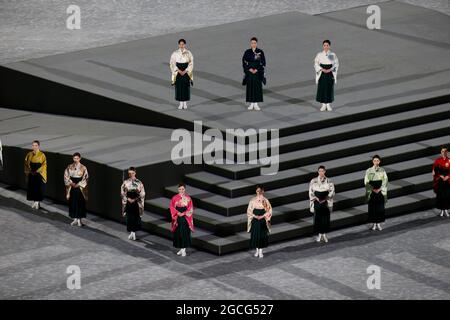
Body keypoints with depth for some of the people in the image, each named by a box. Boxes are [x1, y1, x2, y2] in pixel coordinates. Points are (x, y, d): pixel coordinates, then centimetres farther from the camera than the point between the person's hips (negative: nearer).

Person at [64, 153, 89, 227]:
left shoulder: (83, 168, -4)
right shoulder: (70, 167, 4)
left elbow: (85, 178, -5)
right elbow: (66, 176, 3)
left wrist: (78, 184, -13)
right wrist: (71, 183, -12)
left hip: (80, 187, -2)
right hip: (72, 187, 3)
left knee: (80, 203, -1)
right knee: (72, 203, 4)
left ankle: (79, 220, 6)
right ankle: (75, 219, 14)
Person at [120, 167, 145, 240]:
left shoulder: (139, 183, -3)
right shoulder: (126, 182, 0)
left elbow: (142, 194, -1)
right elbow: (123, 193, 3)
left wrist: (134, 199, -9)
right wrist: (128, 199, -9)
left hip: (136, 203, -1)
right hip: (128, 203, 1)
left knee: (136, 217, -2)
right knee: (129, 217, 0)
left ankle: (134, 232, 10)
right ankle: (131, 232, 11)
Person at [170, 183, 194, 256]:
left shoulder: (188, 198, -2)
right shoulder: (174, 198, 1)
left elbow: (190, 209, -3)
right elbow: (172, 207, 0)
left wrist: (183, 213, -16)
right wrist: (178, 213, -15)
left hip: (185, 218, -2)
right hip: (177, 218, 2)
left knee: (185, 233, -3)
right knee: (178, 233, 4)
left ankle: (184, 250, 3)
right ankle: (181, 249, 17)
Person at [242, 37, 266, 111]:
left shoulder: (260, 52, -3)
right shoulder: (247, 52, 0)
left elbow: (263, 63, -2)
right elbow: (244, 62, 2)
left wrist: (257, 70, -13)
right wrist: (249, 69, -12)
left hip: (258, 72, -1)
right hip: (249, 73, 1)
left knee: (257, 87, 0)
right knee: (250, 87, 2)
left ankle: (256, 104, 7)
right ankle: (251, 104, 10)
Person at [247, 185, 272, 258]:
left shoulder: (265, 200, -4)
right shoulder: (253, 200, 0)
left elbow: (269, 210, -2)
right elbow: (249, 210, 2)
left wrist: (262, 216, -13)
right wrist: (255, 216, -13)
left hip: (263, 220, -1)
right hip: (255, 220, 1)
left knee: (262, 235, 0)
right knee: (255, 235, 3)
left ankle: (260, 251, 9)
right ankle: (257, 250, 17)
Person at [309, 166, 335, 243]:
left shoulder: (328, 181, -1)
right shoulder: (314, 181, 0)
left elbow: (332, 192, 0)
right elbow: (311, 192, 1)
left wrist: (325, 199, -11)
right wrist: (316, 198, -12)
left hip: (325, 202, 0)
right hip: (317, 202, 0)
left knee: (325, 218, 1)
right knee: (317, 218, 0)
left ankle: (324, 235, 9)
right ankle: (319, 235, 10)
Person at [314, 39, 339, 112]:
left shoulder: (333, 55, -1)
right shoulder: (319, 55, -1)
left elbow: (336, 64, 2)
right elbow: (316, 64, 2)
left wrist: (330, 69, -14)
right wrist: (322, 69, -14)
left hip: (330, 73, 0)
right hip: (322, 74, 0)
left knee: (330, 89, 3)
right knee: (322, 89, 0)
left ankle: (328, 105, 14)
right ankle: (323, 105, 10)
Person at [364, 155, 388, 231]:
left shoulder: (382, 171, 2)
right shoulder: (369, 171, -1)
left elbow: (385, 181, -1)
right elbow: (366, 182, -2)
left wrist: (379, 189, -12)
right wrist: (373, 189, -12)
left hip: (380, 192, 1)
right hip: (372, 193, -1)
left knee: (380, 208, 0)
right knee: (372, 208, 0)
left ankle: (379, 223, 8)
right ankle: (374, 223, 9)